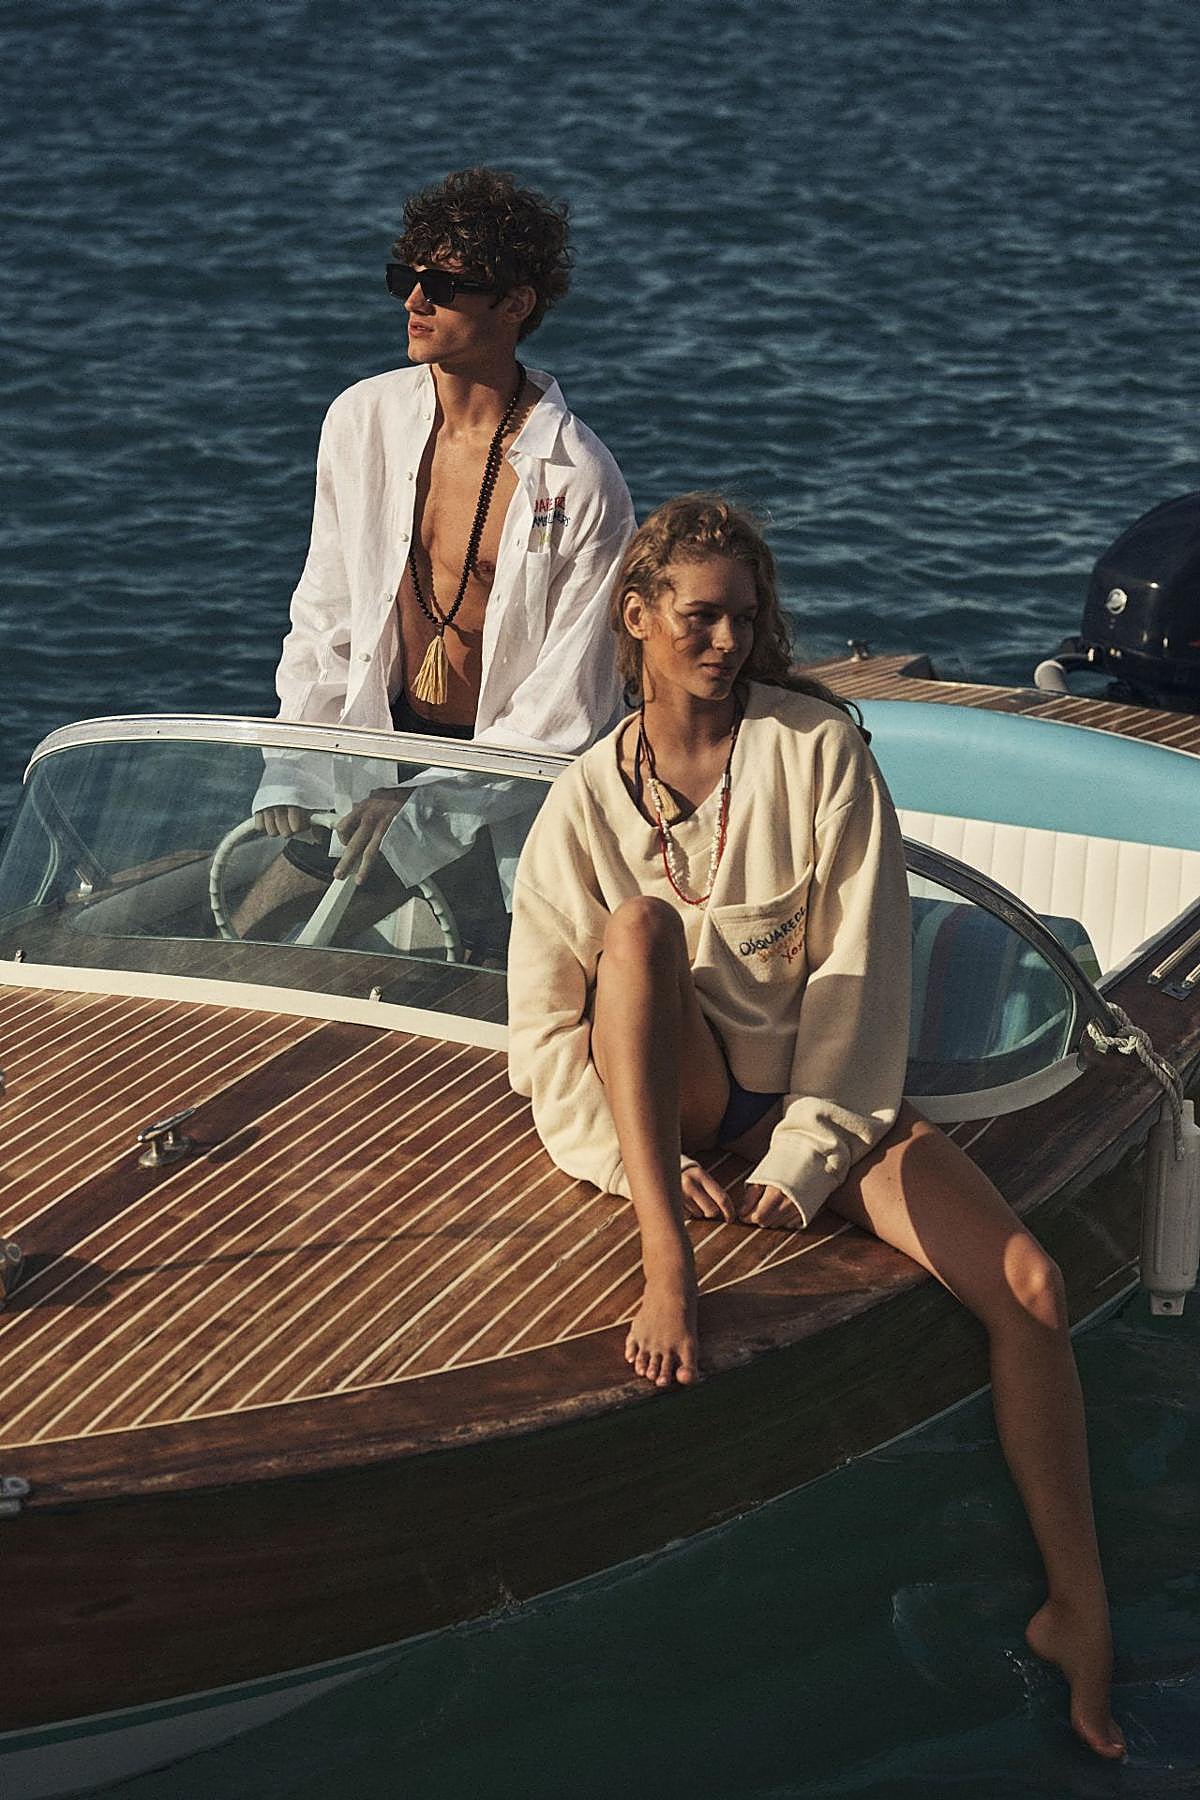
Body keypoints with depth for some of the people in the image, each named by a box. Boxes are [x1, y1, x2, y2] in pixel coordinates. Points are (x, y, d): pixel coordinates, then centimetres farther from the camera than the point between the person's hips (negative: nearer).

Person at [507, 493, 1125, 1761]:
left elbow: (862, 965, -7)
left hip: (817, 1087, 0)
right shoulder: (588, 801, 0)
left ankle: (1078, 1615, -10)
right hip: (675, 1091, 0)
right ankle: (665, 1265, -41)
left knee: (1030, 1286, -21)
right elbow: (545, 1026, -3)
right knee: (642, 923, -33)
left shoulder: (818, 750, -3)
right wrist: (646, 1164, -16)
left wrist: (810, 1153, -15)